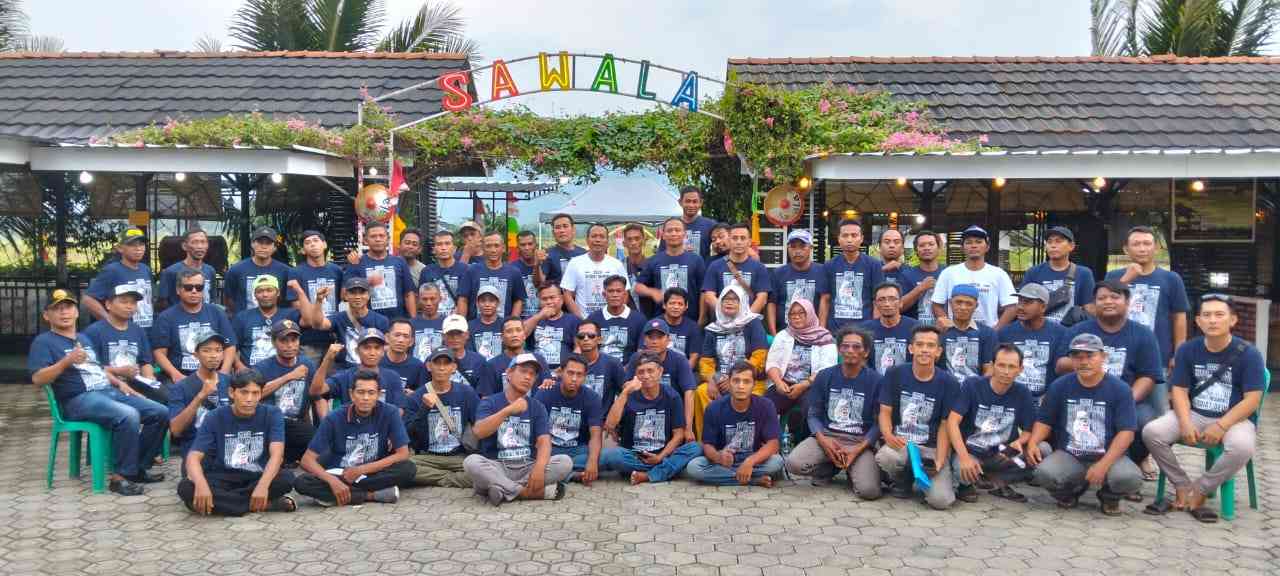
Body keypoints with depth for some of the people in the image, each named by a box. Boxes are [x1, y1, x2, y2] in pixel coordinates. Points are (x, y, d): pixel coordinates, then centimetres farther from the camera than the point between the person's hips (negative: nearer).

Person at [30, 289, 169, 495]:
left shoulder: (84, 338, 24)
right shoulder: (44, 341, 0)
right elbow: (37, 378, -14)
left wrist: (119, 383, 16)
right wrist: (67, 361, -27)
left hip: (109, 392, 8)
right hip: (79, 400, -8)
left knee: (160, 413, -6)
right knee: (128, 415, -35)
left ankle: (139, 468, 3)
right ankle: (120, 476, -24)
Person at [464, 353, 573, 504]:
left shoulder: (537, 407, 9)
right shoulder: (489, 403, 3)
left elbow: (544, 441, -5)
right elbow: (479, 432, -17)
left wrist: (539, 469, -26)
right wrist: (508, 410, -28)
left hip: (527, 467, 2)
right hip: (497, 468, -2)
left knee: (565, 462, -21)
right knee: (471, 462, -32)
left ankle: (504, 489, -23)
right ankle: (536, 491, -29)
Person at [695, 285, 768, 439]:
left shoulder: (753, 323, 2)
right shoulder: (713, 329, 15)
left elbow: (758, 357, -8)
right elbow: (706, 360, 11)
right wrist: (711, 380, -11)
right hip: (720, 382, 4)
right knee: (700, 392, -26)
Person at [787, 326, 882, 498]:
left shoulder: (875, 380, -2)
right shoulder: (824, 376, 5)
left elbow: (879, 422, -2)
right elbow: (814, 415, 6)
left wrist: (858, 449, -16)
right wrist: (823, 440, -14)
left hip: (860, 441, -2)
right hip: (826, 436, 2)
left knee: (869, 491, -27)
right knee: (793, 463, -26)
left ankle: (852, 471, 10)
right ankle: (829, 468, 8)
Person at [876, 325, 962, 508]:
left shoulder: (948, 383, -3)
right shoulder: (895, 374, -1)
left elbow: (945, 425, -2)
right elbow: (885, 412, -1)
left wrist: (940, 460, -15)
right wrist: (888, 436, -23)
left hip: (932, 448, -1)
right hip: (900, 444, 1)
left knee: (941, 500, -22)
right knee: (883, 457, -36)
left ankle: (926, 477, 15)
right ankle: (903, 480, 2)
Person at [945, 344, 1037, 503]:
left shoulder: (1022, 393, -1)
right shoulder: (972, 385, -11)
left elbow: (1029, 430, 3)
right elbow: (952, 421, -17)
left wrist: (1018, 442, -22)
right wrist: (964, 457, -29)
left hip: (1002, 454, 4)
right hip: (970, 451, -3)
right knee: (964, 471, -37)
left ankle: (999, 482, 3)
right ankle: (967, 484, 3)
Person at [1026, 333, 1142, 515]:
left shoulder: (1120, 389, -4)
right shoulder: (1059, 386, 4)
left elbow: (1126, 432, -11)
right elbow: (1044, 421, 8)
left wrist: (1103, 465, -22)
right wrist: (1032, 442, -14)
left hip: (1108, 457, -1)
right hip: (1068, 456, 1)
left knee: (1130, 478, -32)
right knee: (1044, 473, -30)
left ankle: (1109, 497, 8)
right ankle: (1070, 491, 9)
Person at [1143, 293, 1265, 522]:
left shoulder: (1249, 354, -8)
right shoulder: (1187, 350, 1)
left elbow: (1252, 399, -12)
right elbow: (1179, 390, 0)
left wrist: (1220, 426, -22)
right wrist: (1185, 423, -18)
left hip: (1234, 419, -3)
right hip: (1195, 415, 3)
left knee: (1243, 446, -37)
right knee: (1151, 432, -21)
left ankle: (1200, 490, -12)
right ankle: (1183, 487, -4)